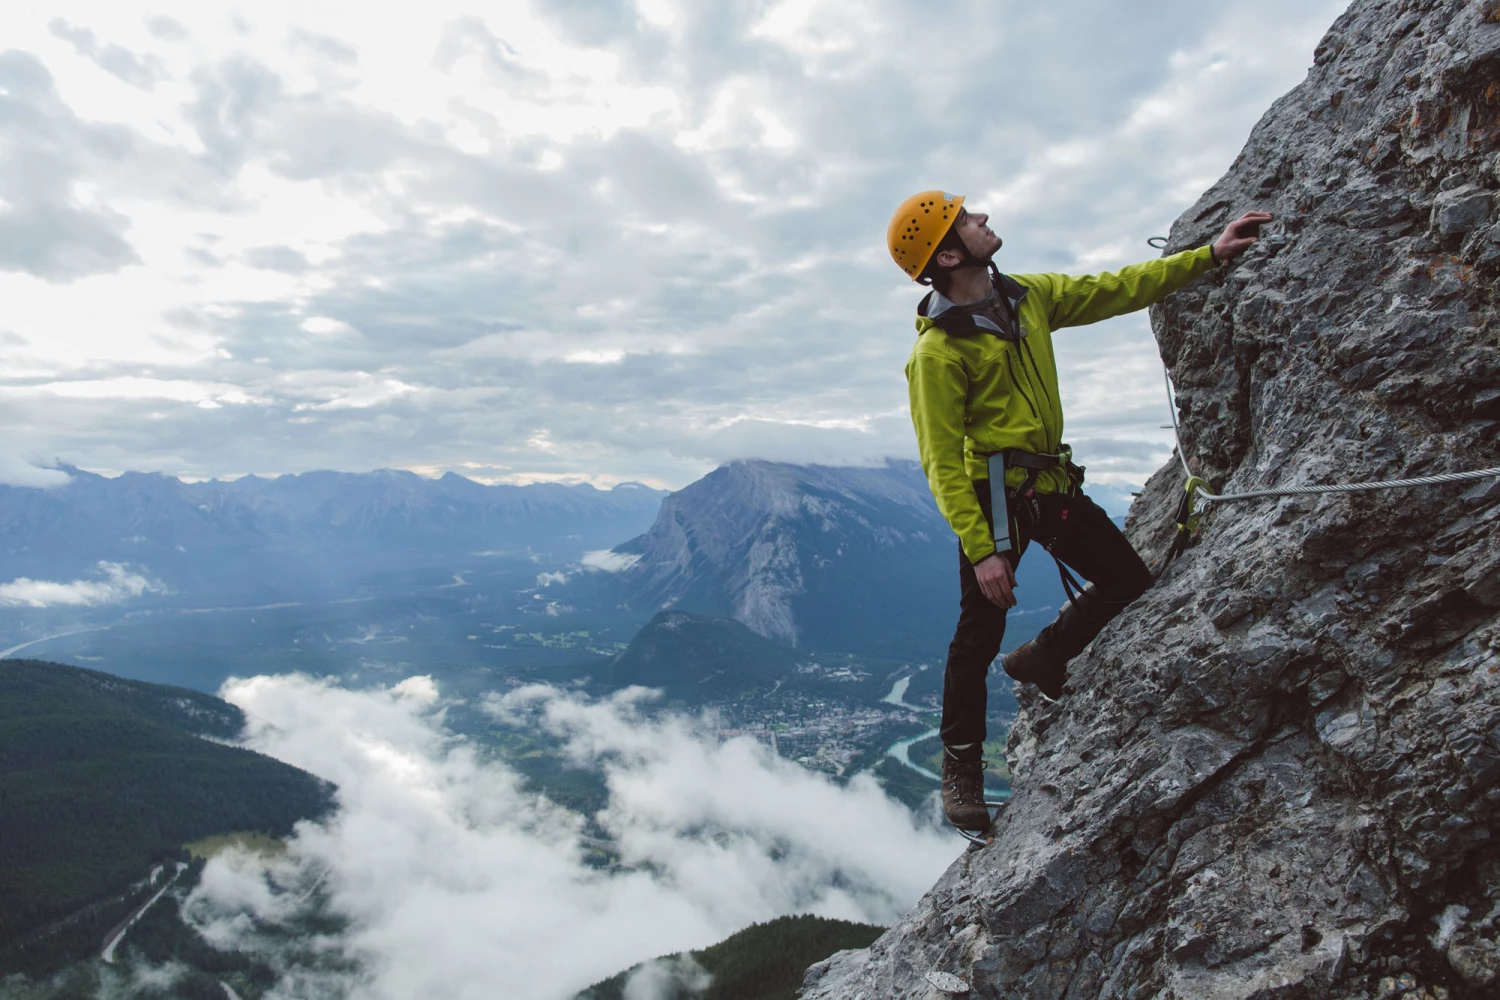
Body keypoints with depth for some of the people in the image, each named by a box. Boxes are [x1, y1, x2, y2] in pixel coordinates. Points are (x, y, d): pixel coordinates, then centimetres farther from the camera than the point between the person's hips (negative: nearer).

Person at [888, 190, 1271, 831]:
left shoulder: (1030, 295, 6)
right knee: (980, 635, 0)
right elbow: (942, 464, -19)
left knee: (1131, 583, 12)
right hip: (992, 494, -7)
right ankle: (961, 765, 19)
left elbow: (1119, 291, 14)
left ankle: (1042, 658, 35)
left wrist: (1211, 255, 10)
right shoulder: (937, 352, -17)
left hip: (1051, 484, 8)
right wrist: (980, 549, -23)